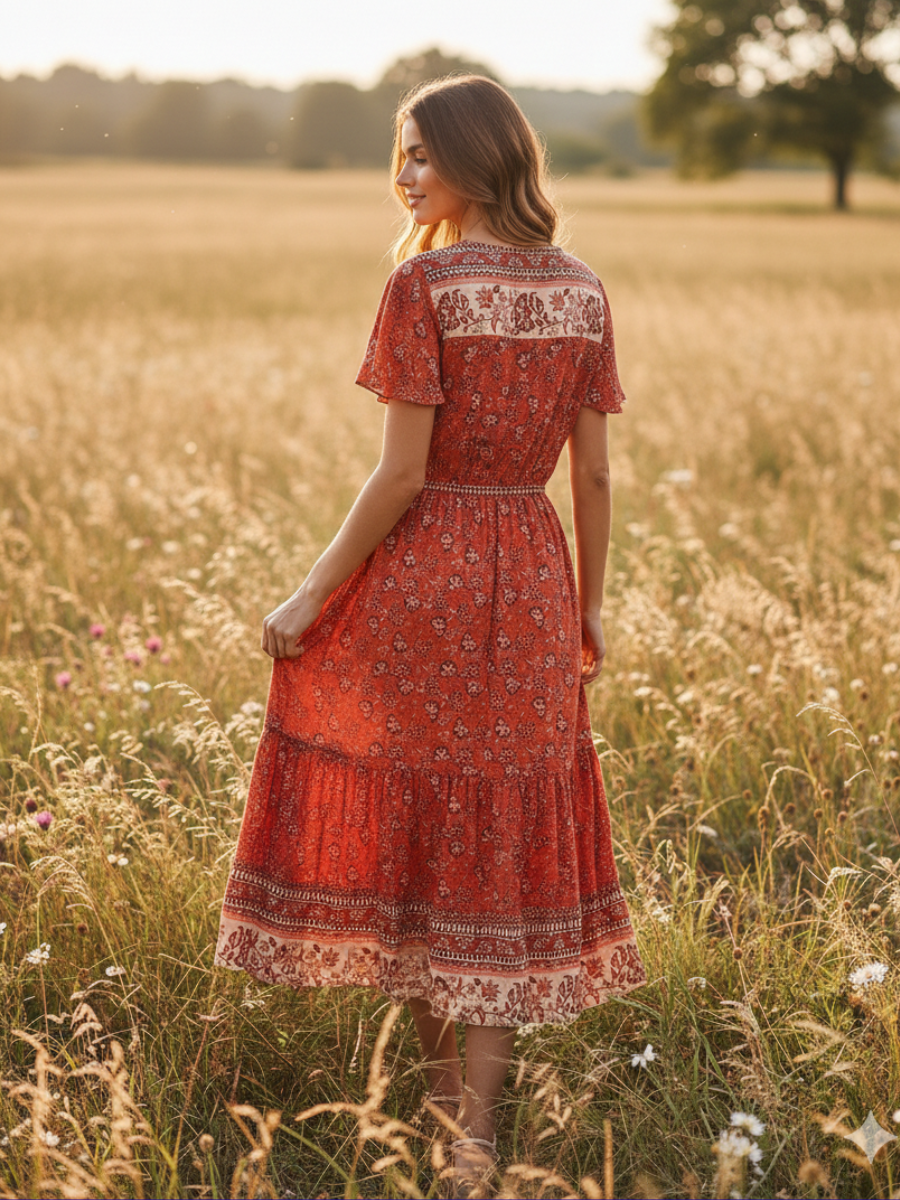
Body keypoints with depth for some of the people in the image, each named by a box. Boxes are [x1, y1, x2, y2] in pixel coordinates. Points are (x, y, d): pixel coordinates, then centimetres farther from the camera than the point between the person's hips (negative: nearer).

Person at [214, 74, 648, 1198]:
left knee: (396, 810, 13)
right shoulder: (581, 290, 3)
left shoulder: (423, 282, -13)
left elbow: (401, 475, -15)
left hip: (416, 573, -5)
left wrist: (311, 597, -8)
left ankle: (434, 1063, 26)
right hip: (531, 578, 5)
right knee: (501, 834, 10)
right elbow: (593, 472, 5)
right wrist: (590, 605, 16)